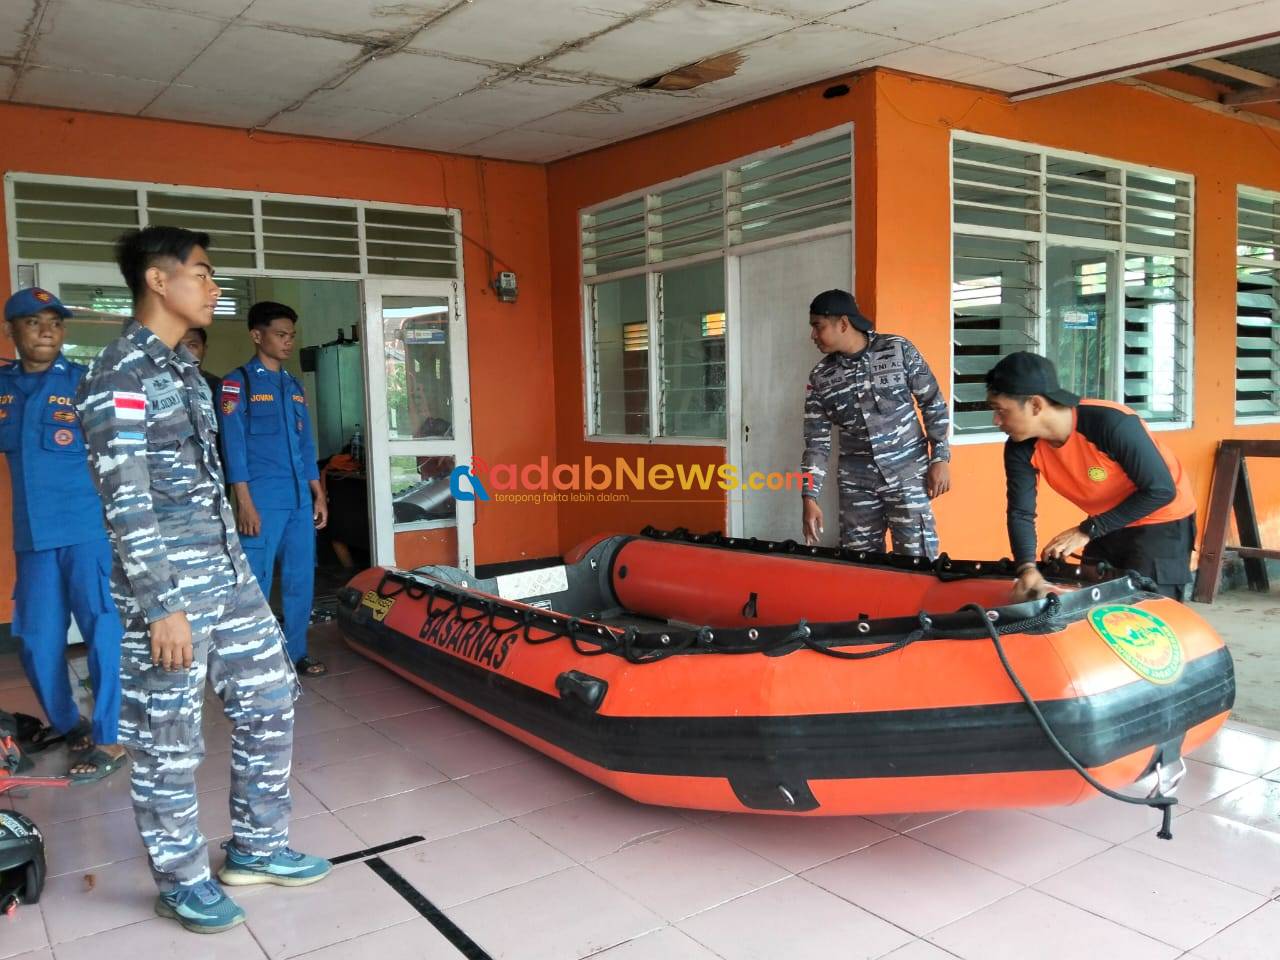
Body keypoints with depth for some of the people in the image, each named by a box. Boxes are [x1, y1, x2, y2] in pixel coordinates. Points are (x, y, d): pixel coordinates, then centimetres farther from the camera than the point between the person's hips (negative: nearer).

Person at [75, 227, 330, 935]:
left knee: (270, 702, 13)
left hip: (229, 575, 9)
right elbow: (126, 503, -18)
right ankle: (181, 879, 24)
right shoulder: (119, 376, -14)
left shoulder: (181, 367, 14)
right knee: (167, 739, 6)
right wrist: (160, 606, -20)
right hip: (169, 590, -9)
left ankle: (256, 847, 29)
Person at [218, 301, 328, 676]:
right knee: (256, 583, -1)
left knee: (300, 579, 9)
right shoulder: (237, 383, -2)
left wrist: (318, 493, 13)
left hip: (300, 499, 6)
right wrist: (245, 503, -14)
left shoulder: (294, 386, 16)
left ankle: (296, 652, 20)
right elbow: (234, 445, -8)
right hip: (263, 500, -6)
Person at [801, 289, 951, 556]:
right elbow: (816, 442, 1)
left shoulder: (899, 349, -5)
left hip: (907, 476, -2)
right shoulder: (820, 377, 0)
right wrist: (810, 497, -6)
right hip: (856, 485, 3)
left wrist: (940, 458, -4)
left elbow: (933, 404, 2)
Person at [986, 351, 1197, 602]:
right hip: (1108, 526, 6)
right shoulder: (1021, 448, -17)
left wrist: (1086, 531, -27)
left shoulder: (1112, 424, -34)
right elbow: (1020, 512, -17)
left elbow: (1160, 490, -27)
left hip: (1162, 522, -6)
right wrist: (1027, 568, -37)